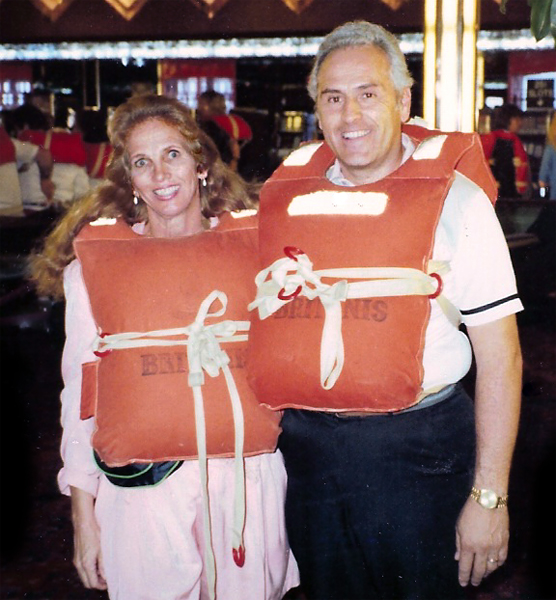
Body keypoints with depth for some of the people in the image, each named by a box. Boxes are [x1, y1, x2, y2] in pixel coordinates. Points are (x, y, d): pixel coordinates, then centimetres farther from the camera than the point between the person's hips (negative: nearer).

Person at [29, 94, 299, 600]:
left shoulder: (253, 245, 3)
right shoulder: (93, 259, 3)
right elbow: (79, 391, 4)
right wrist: (83, 514, 4)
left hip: (249, 480, 1)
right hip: (141, 487, -1)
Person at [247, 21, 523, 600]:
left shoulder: (454, 197, -8)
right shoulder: (288, 193, 4)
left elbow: (500, 358, -10)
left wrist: (489, 496, -13)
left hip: (417, 449, -4)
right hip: (305, 446, 4)